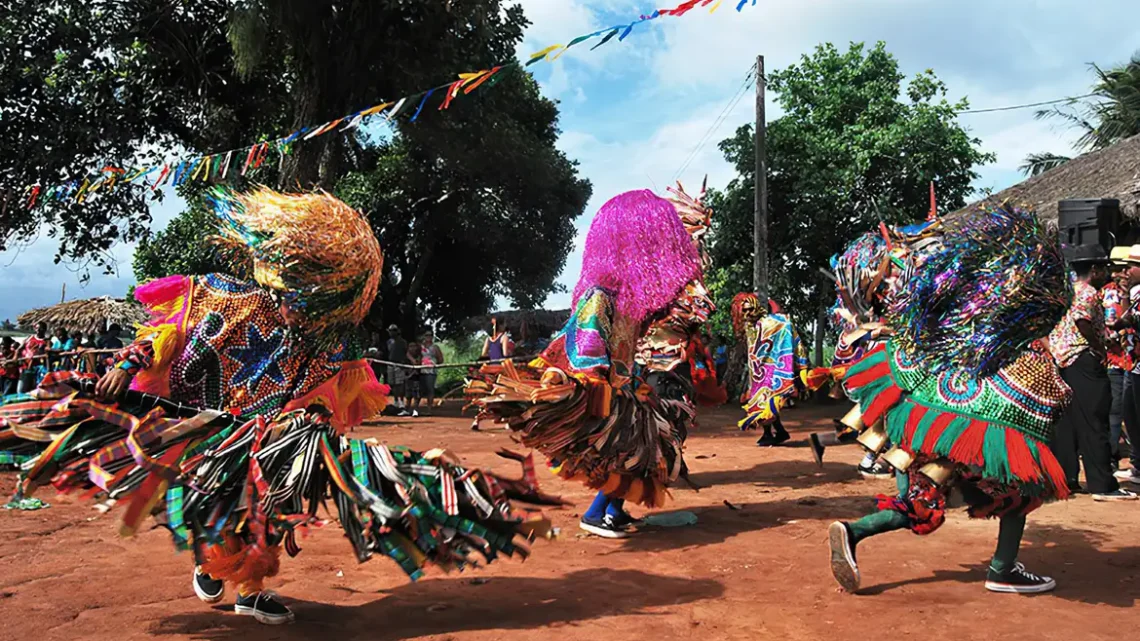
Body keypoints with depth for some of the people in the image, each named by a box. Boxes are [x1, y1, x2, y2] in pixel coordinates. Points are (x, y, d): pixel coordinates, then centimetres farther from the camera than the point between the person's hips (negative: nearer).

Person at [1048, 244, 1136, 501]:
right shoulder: (1088, 293, -10)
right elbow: (1082, 319, -28)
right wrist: (1099, 347, -16)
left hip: (1060, 359, 9)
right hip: (1082, 360, -9)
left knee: (1065, 422, 11)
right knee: (1094, 424, -6)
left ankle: (1065, 479, 14)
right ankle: (1103, 485, -3)